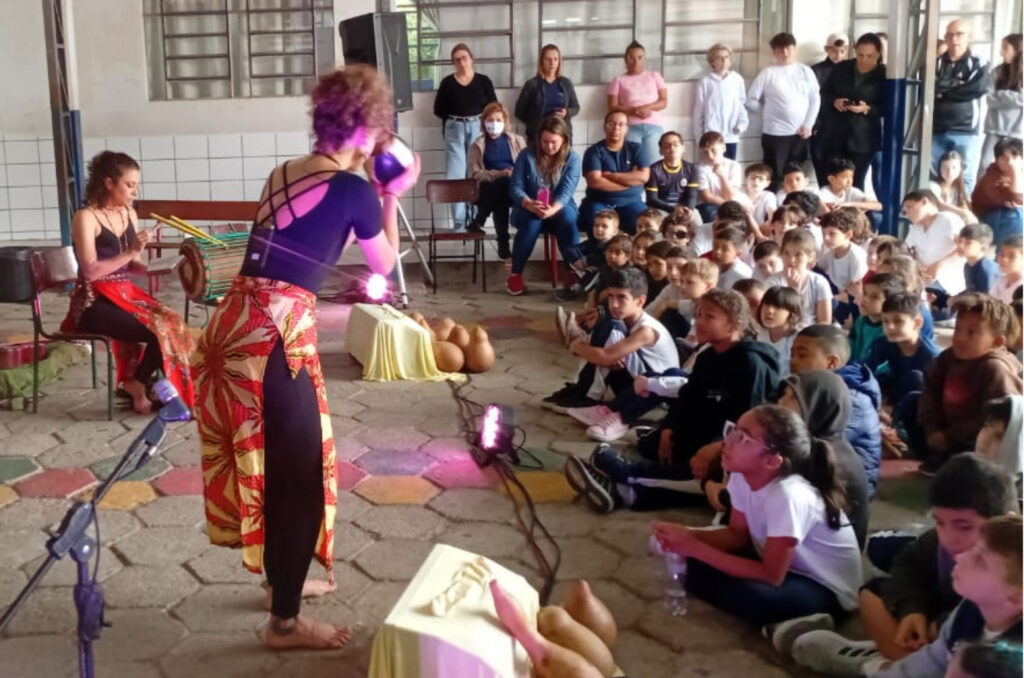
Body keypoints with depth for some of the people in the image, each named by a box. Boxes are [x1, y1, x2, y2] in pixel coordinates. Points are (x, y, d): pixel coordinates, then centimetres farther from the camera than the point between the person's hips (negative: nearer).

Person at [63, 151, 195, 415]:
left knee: (173, 324, -15)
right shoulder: (86, 218, -11)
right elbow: (91, 271, -18)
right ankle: (136, 385, 1)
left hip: (126, 293, 7)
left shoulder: (129, 214, 10)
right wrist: (131, 251, -23)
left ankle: (139, 384, 1)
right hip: (94, 302, -7)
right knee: (157, 332, -25)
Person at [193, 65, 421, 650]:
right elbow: (385, 265, 9)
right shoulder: (353, 190, -7)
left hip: (235, 321, 8)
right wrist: (392, 197, 19)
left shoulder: (286, 173, 14)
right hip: (275, 333, -8)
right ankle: (286, 621, 14)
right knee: (300, 472, 4)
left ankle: (282, 577, 40)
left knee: (267, 462, 22)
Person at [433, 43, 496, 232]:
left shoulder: (483, 81, 4)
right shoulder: (447, 82, 3)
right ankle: (458, 222, -1)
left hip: (478, 129, 0)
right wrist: (455, 117, -1)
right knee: (455, 177, -4)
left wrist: (478, 117, -6)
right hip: (454, 130, 0)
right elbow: (438, 110, 4)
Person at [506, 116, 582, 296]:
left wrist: (553, 209, -37)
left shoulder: (572, 158, -2)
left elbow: (567, 190, -15)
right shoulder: (527, 155, -2)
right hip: (529, 209, 0)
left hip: (560, 208, 0)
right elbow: (515, 187, -8)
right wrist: (529, 204, -31)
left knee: (567, 217, -35)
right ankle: (515, 274, -25)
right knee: (531, 220, -36)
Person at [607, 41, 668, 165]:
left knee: (652, 164, -8)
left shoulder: (655, 76, 16)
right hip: (631, 128, -1)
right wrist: (634, 111, -13)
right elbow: (613, 108, 3)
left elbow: (664, 101, 10)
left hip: (654, 126, 1)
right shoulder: (619, 79, 11)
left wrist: (648, 108, -11)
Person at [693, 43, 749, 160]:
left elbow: (742, 103, 9)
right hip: (711, 134, -2)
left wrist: (742, 124, -4)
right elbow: (698, 108, 1)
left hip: (731, 135, 2)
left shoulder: (737, 79, 4)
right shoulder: (705, 81, -2)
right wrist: (698, 133, 1)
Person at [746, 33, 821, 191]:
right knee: (773, 177, -2)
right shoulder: (768, 74, -2)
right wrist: (769, 113, 3)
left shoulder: (806, 72, 7)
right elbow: (750, 101, -1)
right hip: (775, 133, -3)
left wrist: (808, 124, -2)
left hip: (799, 133, 3)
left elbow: (815, 100, 8)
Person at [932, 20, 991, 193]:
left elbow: (978, 88, -14)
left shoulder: (978, 64, 2)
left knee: (964, 179, 1)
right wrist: (958, 83, -9)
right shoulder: (936, 63, 8)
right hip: (936, 130, 2)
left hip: (966, 132, -2)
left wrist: (944, 91, -9)